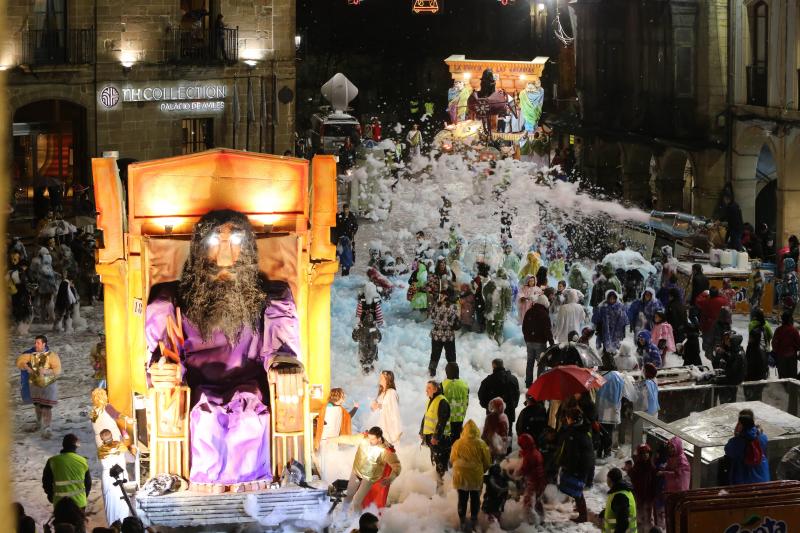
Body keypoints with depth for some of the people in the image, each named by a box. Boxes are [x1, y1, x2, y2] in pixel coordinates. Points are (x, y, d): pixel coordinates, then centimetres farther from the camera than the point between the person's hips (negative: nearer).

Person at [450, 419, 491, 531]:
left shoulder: (457, 444, -12)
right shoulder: (481, 444, -16)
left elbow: (452, 460, 2)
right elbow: (487, 462, -5)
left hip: (461, 477, 1)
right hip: (476, 477, -1)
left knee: (462, 499, 15)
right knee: (475, 499, 18)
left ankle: (462, 521, 24)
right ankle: (474, 519, 29)